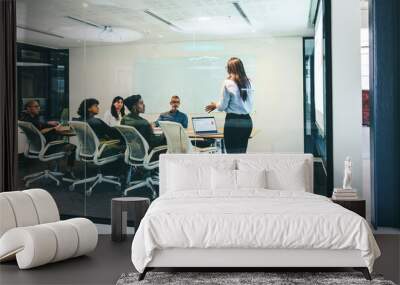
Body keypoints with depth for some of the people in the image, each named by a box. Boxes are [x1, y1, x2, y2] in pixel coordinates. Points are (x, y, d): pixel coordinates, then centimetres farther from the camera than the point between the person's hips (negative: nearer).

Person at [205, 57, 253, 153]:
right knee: (242, 153, 13)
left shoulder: (228, 83, -9)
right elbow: (250, 105, 13)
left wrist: (215, 105, 16)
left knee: (233, 154, 0)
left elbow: (222, 106, -6)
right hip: (247, 121, 5)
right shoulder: (247, 83, 5)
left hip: (233, 121, -5)